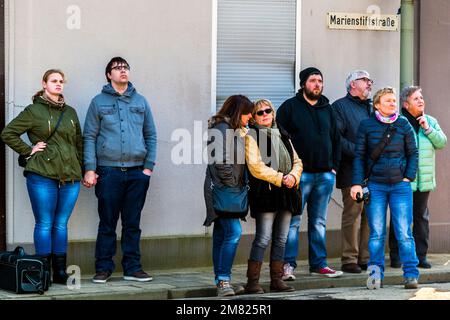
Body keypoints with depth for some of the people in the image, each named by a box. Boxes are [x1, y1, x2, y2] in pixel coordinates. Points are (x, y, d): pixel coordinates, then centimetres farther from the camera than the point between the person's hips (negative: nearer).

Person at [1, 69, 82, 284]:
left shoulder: (70, 112, 16)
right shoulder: (34, 111, 1)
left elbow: (79, 142, 21)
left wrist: (79, 167, 13)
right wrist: (28, 151, -4)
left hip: (70, 177, 5)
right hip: (42, 176, -4)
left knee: (61, 224, 8)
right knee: (44, 224, -3)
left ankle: (60, 272, 13)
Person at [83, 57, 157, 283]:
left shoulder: (140, 102, 12)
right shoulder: (99, 102, 3)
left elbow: (151, 135, 12)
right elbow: (90, 137, 0)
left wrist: (149, 166, 3)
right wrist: (90, 169, -7)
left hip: (137, 172, 3)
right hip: (108, 171, -2)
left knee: (132, 223, 8)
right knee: (107, 223, 1)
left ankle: (132, 267, 14)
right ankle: (103, 268, 7)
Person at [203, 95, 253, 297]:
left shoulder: (235, 129, 19)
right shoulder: (222, 128, -12)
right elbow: (220, 162, -19)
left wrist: (241, 185, 12)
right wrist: (234, 185, -13)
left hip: (230, 189, 10)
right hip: (222, 189, -10)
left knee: (221, 235, 10)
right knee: (234, 232, -17)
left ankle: (221, 282, 12)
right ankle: (223, 280, -17)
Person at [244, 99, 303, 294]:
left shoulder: (282, 135, 20)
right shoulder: (252, 136, -1)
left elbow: (297, 161, 17)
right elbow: (255, 166, -12)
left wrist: (293, 176, -5)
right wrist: (280, 179, -15)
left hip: (286, 194, 7)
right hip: (265, 193, -7)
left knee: (281, 239, 8)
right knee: (263, 239, -11)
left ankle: (277, 280, 14)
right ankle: (252, 282, -7)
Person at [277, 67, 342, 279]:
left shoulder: (327, 109, 16)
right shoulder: (290, 107, 0)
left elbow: (336, 139, 20)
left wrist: (334, 166, 10)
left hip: (325, 174, 5)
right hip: (299, 174, -5)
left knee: (319, 222, 10)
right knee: (293, 221, -7)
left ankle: (319, 264, 15)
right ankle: (288, 265, -4)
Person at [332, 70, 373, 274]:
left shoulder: (372, 108, 23)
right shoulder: (340, 106, 0)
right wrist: (357, 151, -16)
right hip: (352, 171, -7)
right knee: (352, 214, -7)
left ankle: (365, 258, 13)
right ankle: (349, 260, -2)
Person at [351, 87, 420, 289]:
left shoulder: (403, 125, 5)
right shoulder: (366, 126, 2)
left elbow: (413, 153, 10)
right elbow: (359, 156, 3)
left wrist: (409, 177, -1)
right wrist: (357, 183, -4)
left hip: (400, 185, 0)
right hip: (375, 186, 0)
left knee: (404, 233, -3)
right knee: (376, 233, 1)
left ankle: (411, 275, 3)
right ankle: (375, 275, 8)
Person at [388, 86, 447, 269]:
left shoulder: (430, 122, 12)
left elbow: (442, 143, 5)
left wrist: (428, 129, -7)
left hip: (424, 181, 5)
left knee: (422, 218, 8)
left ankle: (420, 256, 15)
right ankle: (396, 256, 9)